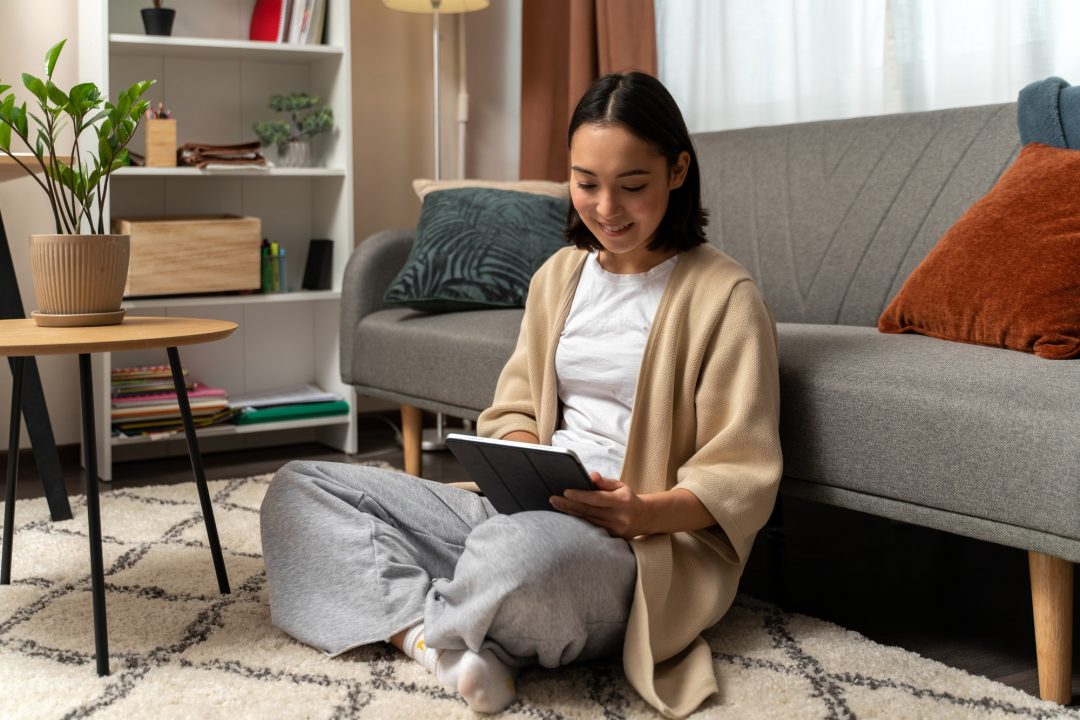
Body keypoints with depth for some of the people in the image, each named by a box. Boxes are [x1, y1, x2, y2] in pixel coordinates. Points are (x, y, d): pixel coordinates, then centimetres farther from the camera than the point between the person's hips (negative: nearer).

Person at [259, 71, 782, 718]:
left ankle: (420, 629, -11)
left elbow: (743, 479, -7)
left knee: (522, 547, -44)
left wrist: (646, 512, -26)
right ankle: (434, 636, -21)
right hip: (529, 509, 7)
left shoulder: (724, 295, -5)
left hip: (646, 545, -7)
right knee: (300, 487, 0)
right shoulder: (560, 275, 15)